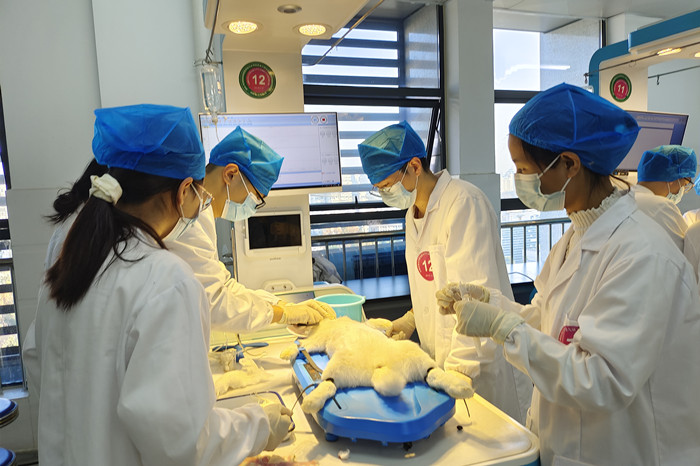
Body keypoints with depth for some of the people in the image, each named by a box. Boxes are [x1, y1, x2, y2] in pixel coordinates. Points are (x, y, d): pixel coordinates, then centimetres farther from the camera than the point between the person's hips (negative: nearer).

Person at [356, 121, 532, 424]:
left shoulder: (463, 202, -19)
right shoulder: (414, 212, 10)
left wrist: (459, 368, -27)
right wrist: (413, 317, 5)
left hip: (480, 364, -7)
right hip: (441, 360, 8)